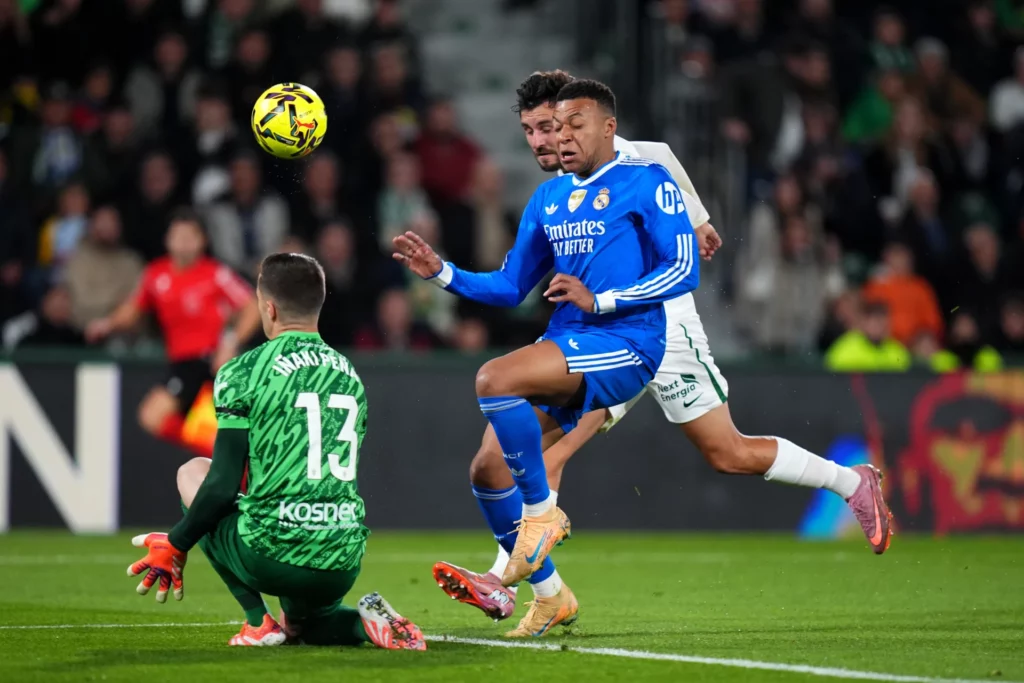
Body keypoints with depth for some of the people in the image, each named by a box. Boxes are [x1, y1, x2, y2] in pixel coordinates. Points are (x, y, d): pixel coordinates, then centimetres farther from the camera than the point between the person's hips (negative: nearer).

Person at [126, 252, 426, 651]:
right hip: (344, 566, 6)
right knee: (301, 623, 38)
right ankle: (366, 622, 1)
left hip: (274, 558, -6)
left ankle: (258, 621, 10)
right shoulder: (351, 376, 14)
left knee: (192, 472, 20)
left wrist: (176, 545, 7)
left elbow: (223, 487, -8)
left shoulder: (244, 372, -4)